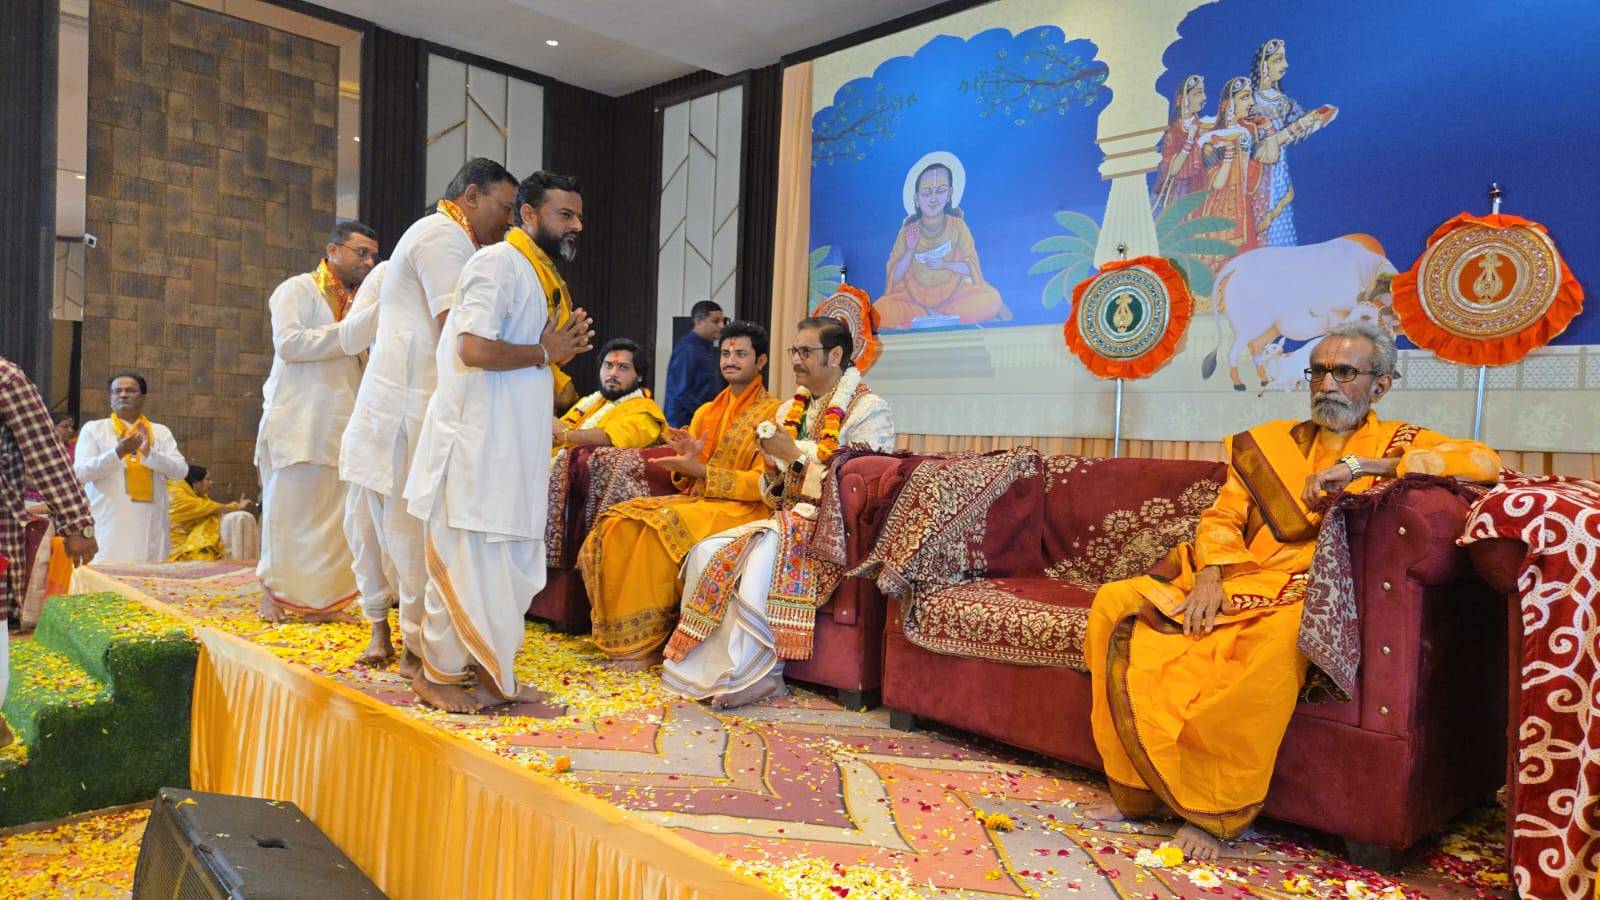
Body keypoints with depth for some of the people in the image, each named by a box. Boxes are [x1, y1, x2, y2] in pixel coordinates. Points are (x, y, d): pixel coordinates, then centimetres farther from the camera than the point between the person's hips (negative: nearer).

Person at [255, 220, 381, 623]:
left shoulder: (361, 302, 19)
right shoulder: (298, 289, 1)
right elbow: (288, 343, -14)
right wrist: (348, 333, -16)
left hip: (343, 426, 5)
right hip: (298, 422, -5)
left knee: (335, 515, 2)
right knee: (290, 511, 1)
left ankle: (323, 599, 8)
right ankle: (275, 594, 13)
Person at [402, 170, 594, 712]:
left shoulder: (535, 275, 18)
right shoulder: (498, 263, -12)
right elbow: (475, 349, -25)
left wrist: (560, 351, 7)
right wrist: (544, 353, -13)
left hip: (514, 447, 10)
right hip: (478, 441, -10)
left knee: (515, 562, 12)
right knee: (466, 559, -1)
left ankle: (490, 671, 24)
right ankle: (438, 675, 13)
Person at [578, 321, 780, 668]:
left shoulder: (773, 413, -2)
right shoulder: (705, 412, 19)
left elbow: (763, 483, -11)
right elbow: (685, 481, 18)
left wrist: (700, 470, -18)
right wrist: (686, 457, -7)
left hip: (740, 508, -7)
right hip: (696, 501, 7)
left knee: (660, 529, -31)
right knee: (618, 526, -16)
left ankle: (648, 642, -21)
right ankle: (623, 634, -15)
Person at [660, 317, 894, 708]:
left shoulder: (868, 409, -4)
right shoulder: (791, 410, 18)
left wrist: (796, 454, -14)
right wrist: (774, 462, -2)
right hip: (788, 516, 8)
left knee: (761, 557, -32)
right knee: (706, 552, -14)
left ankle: (756, 673, -21)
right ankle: (708, 664, -11)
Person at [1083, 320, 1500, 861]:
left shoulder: (1399, 444, 12)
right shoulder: (1268, 442, 21)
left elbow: (1484, 462, -8)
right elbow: (1222, 518, 12)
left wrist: (1362, 465, -16)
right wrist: (1209, 577, -9)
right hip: (1235, 588, 4)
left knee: (1278, 642, -40)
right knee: (1116, 604, -18)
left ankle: (1216, 813, -23)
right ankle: (1137, 789, -11)